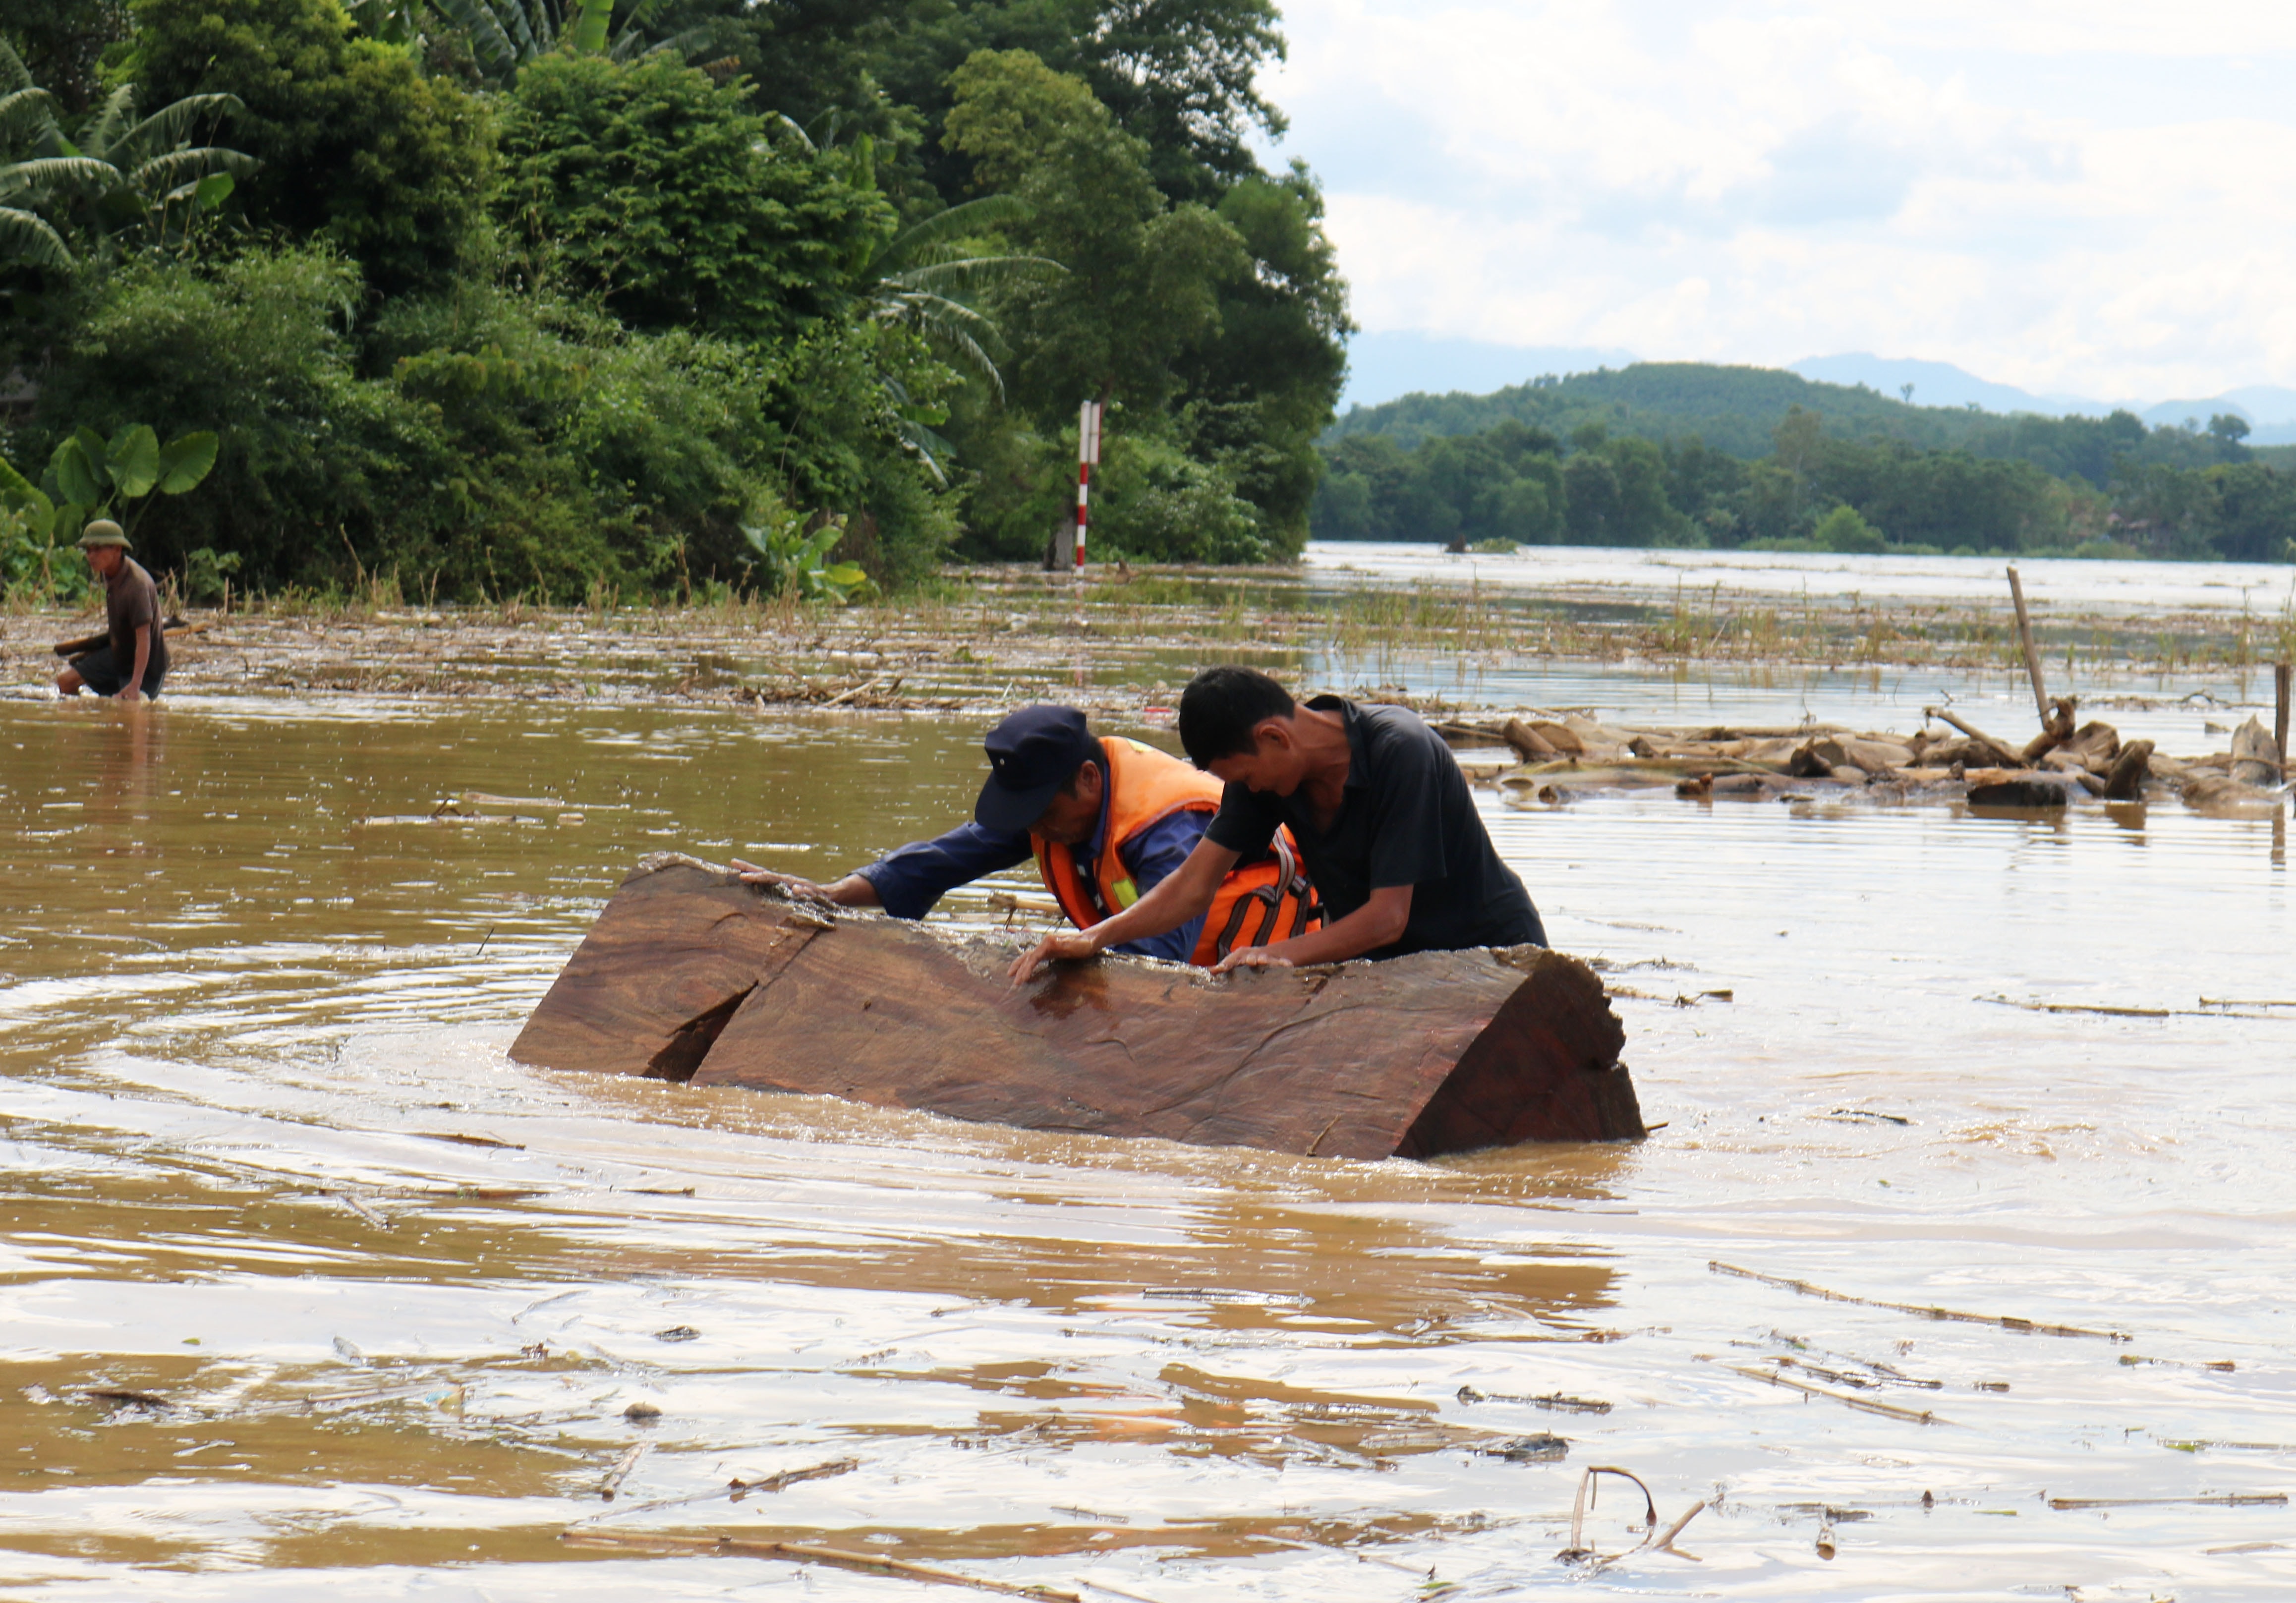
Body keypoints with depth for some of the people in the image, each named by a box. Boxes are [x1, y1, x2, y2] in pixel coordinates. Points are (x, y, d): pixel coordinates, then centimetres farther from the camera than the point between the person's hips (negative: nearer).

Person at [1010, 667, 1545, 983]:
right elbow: (1194, 882, -5)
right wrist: (1094, 939, -18)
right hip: (1378, 964, 7)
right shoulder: (1267, 767, -6)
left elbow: (1388, 917, -27)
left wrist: (1281, 954, -36)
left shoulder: (1401, 753, -27)